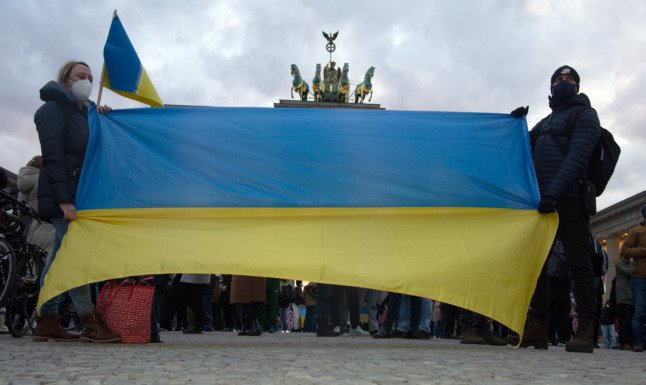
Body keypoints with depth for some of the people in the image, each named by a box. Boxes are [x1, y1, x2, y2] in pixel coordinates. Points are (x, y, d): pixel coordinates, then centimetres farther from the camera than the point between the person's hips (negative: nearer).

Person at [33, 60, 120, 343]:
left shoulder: (83, 112, 22)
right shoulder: (54, 109, -3)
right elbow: (53, 157, -13)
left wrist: (102, 118, 7)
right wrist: (64, 200, -21)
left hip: (78, 195, 8)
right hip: (62, 196, -8)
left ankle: (47, 322, 11)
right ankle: (90, 323, -11)